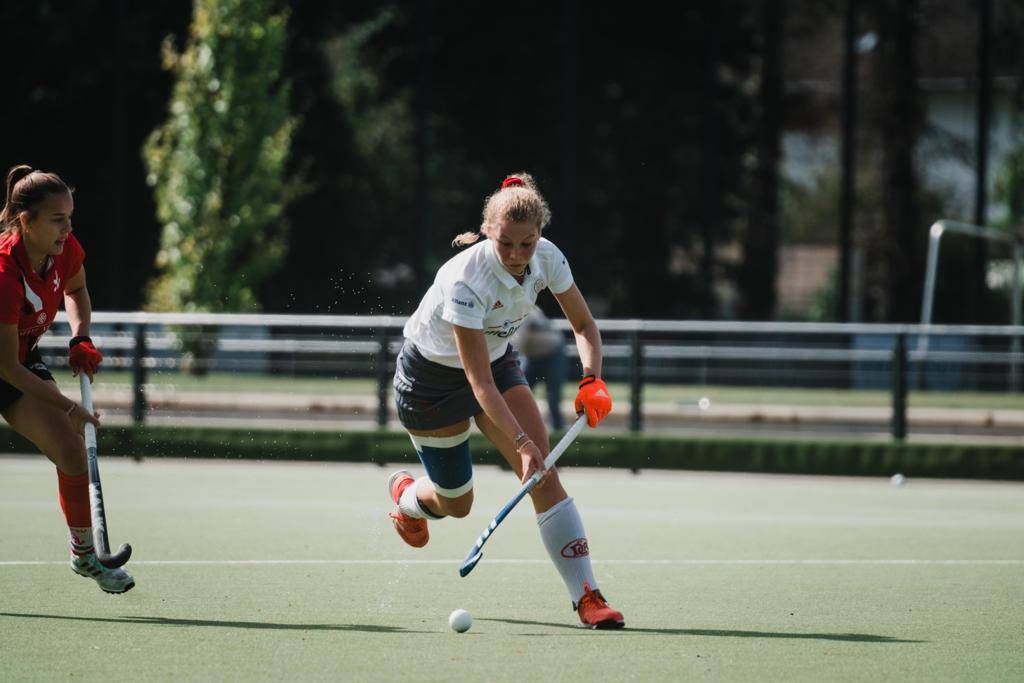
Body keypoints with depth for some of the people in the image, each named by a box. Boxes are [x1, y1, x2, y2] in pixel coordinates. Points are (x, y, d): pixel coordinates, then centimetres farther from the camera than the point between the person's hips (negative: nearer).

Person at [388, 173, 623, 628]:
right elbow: (479, 384, -37)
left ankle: (586, 596, -17)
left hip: (497, 359, 5)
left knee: (543, 474, -15)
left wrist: (591, 380, -24)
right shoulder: (465, 282, -37)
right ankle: (407, 494, 47)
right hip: (431, 375, -4)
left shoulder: (546, 258, -20)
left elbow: (584, 325, -5)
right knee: (455, 502, 9)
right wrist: (522, 443, -45)